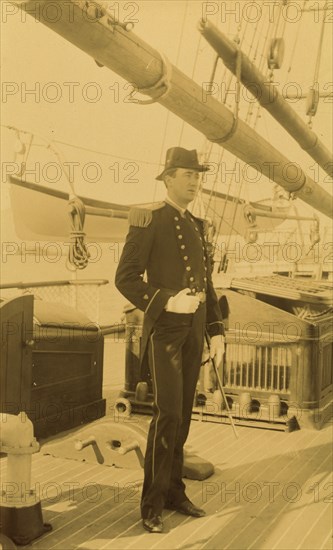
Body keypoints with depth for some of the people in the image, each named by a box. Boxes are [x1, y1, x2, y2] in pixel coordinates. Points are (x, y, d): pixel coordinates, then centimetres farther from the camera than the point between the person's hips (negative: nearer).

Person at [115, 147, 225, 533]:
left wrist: (216, 330, 10)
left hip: (193, 331, 7)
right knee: (168, 413, -13)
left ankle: (174, 492, 21)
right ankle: (152, 504, -1)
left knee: (182, 414, 10)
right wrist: (166, 301, -25)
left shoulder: (196, 227, 16)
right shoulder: (148, 220, -7)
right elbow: (125, 278, -13)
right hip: (164, 328, -7)